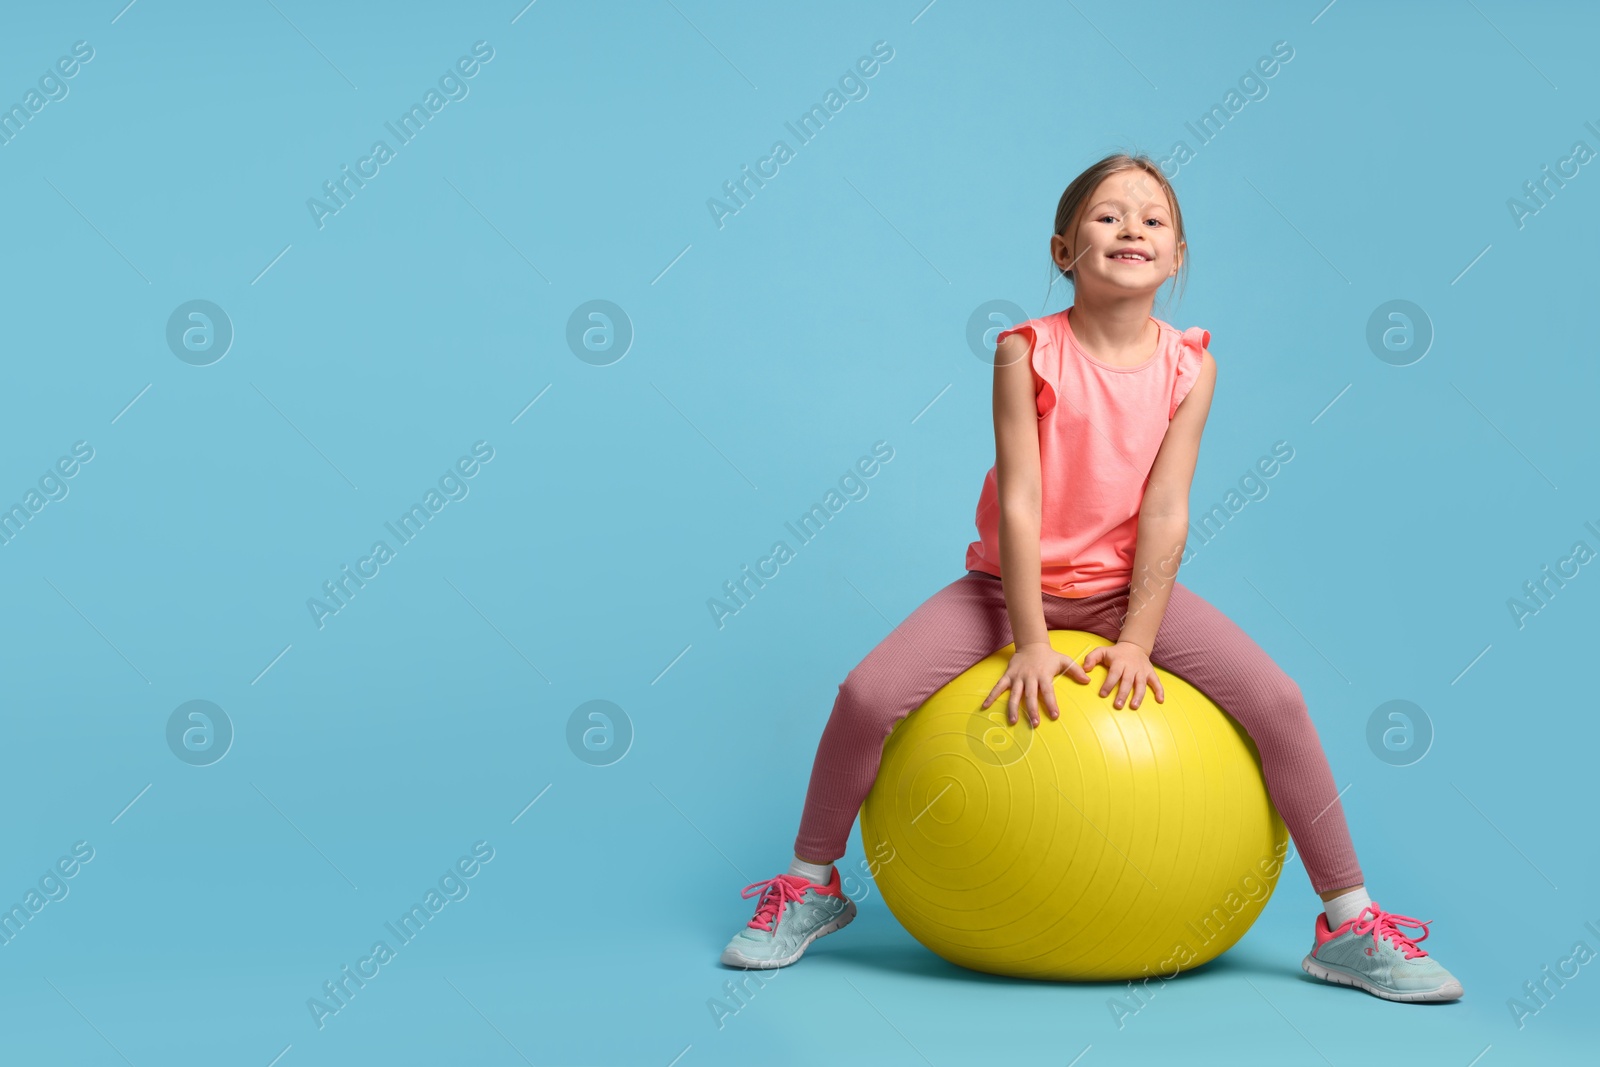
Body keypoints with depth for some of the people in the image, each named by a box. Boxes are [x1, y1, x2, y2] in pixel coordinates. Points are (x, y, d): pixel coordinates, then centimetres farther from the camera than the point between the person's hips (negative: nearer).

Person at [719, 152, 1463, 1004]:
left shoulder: (1187, 364, -7)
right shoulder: (1028, 350, -13)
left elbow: (1166, 511, -11)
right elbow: (1019, 501, -16)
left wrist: (1136, 641, -17)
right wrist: (1029, 643, -20)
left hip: (1127, 583, 2)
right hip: (1013, 581, -1)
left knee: (1278, 701, -16)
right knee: (866, 694, -20)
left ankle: (1348, 925, -1)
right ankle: (812, 887, 5)